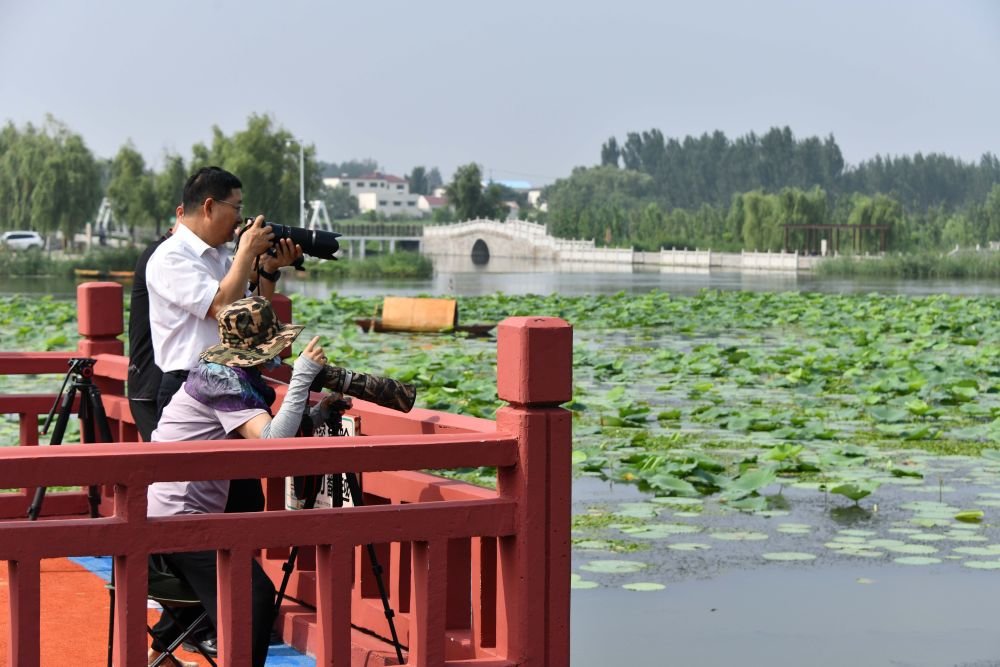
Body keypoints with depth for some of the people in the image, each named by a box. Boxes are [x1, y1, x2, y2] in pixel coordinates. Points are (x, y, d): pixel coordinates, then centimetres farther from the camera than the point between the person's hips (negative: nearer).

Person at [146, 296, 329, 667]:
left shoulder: (232, 372, 12)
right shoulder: (225, 379, -17)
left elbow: (271, 429, 17)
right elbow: (274, 441, -29)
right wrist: (303, 376, -25)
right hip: (177, 518, -11)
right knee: (255, 595, -19)